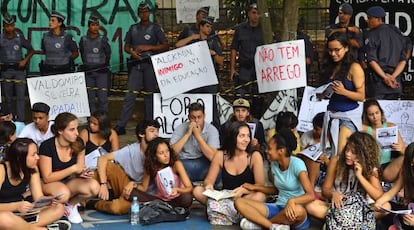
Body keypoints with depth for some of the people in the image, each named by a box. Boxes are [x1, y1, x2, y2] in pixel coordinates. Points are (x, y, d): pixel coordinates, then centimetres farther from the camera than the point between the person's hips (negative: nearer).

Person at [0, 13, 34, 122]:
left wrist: (25, 60, -1)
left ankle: (20, 121, -10)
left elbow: (31, 50, 11)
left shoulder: (20, 37, 0)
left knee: (20, 96, -9)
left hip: (19, 69, -1)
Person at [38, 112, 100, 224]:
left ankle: (71, 205, 2)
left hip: (68, 182, 5)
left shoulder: (78, 144, -7)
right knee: (63, 194, -39)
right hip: (48, 185, -5)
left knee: (94, 187, -25)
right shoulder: (47, 146, -21)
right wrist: (73, 169, -24)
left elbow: (78, 171, 4)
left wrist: (83, 173, -22)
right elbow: (47, 178, -19)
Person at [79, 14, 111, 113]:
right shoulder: (83, 40, 4)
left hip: (101, 72, -3)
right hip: (88, 72, 3)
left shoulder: (103, 39, -4)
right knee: (90, 98, 6)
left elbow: (108, 54, 6)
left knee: (102, 97, -5)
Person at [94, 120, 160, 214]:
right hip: (127, 185, 2)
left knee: (117, 207, -32)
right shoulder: (132, 150, -11)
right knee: (107, 165, -23)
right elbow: (102, 159, -15)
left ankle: (95, 204, 1)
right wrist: (103, 184, -25)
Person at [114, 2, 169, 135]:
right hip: (136, 64, 2)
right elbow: (126, 46, 18)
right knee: (130, 95, -6)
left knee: (149, 94, 2)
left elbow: (165, 46, -1)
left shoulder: (155, 28, 5)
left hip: (150, 64, -2)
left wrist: (148, 47, -11)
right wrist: (132, 52, -5)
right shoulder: (133, 28, 15)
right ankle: (121, 125, -9)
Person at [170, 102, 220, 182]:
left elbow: (212, 156, -19)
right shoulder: (180, 129, -2)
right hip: (184, 163, 0)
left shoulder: (212, 130, -6)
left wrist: (198, 135, -20)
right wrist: (188, 134, -17)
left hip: (204, 163, 0)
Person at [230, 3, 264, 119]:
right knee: (240, 96, -5)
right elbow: (234, 49, 8)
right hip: (244, 68, 0)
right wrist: (232, 69, 2)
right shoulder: (240, 29, 7)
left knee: (259, 97, 7)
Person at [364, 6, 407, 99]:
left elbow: (372, 60, -14)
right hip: (396, 82, 6)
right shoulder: (398, 33, 11)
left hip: (377, 81, -5)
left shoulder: (372, 34, -5)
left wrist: (386, 77, -12)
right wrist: (393, 76, -5)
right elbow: (403, 60, 5)